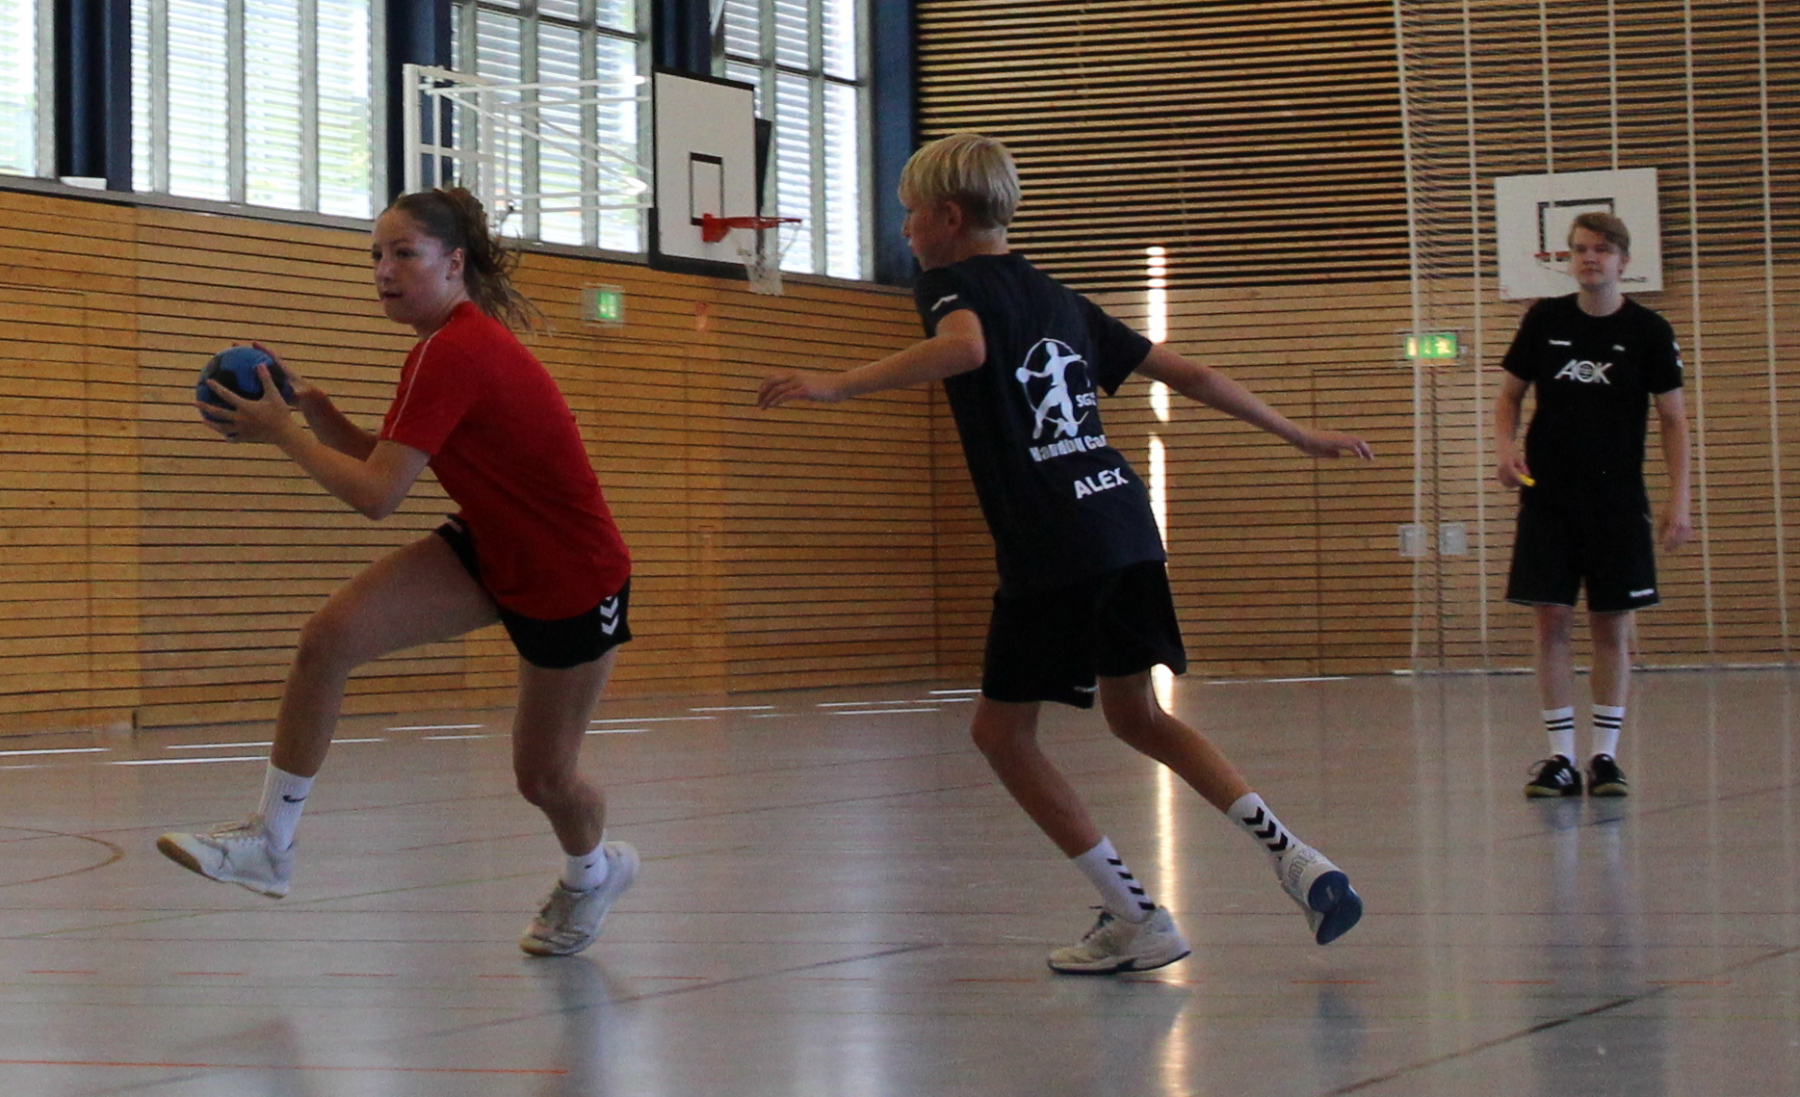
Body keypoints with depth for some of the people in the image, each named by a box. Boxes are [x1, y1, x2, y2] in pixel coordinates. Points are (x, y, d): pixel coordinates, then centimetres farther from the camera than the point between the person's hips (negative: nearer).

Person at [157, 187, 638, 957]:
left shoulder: (457, 355, -28)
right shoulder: (449, 342, 2)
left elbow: (375, 494, -30)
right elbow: (381, 461, 8)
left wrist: (280, 431, -20)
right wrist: (311, 407, -8)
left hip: (573, 582, -9)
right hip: (490, 552, 9)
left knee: (542, 776, 6)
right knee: (329, 638, -13)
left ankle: (594, 870, 42)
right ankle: (271, 844, -6)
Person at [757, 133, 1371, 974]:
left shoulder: (953, 283, -1)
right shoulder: (1059, 301, 21)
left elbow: (966, 346, -27)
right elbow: (1186, 374, 23)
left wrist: (839, 386, -30)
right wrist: (1295, 434, 32)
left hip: (1051, 551, -8)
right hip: (1124, 525, 8)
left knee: (1002, 727, 6)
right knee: (1134, 713, 21)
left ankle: (1137, 920, 5)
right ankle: (1293, 856, 7)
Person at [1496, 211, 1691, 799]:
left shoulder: (1648, 331, -2)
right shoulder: (1545, 320, 2)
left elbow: (1673, 419, 1)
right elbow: (1509, 395, 11)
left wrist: (1678, 501, -6)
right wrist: (1506, 448, -8)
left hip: (1618, 501, -1)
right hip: (1547, 497, 1)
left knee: (1612, 625, 1)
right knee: (1551, 621, -2)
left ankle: (1605, 754, 10)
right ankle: (1561, 757, 4)